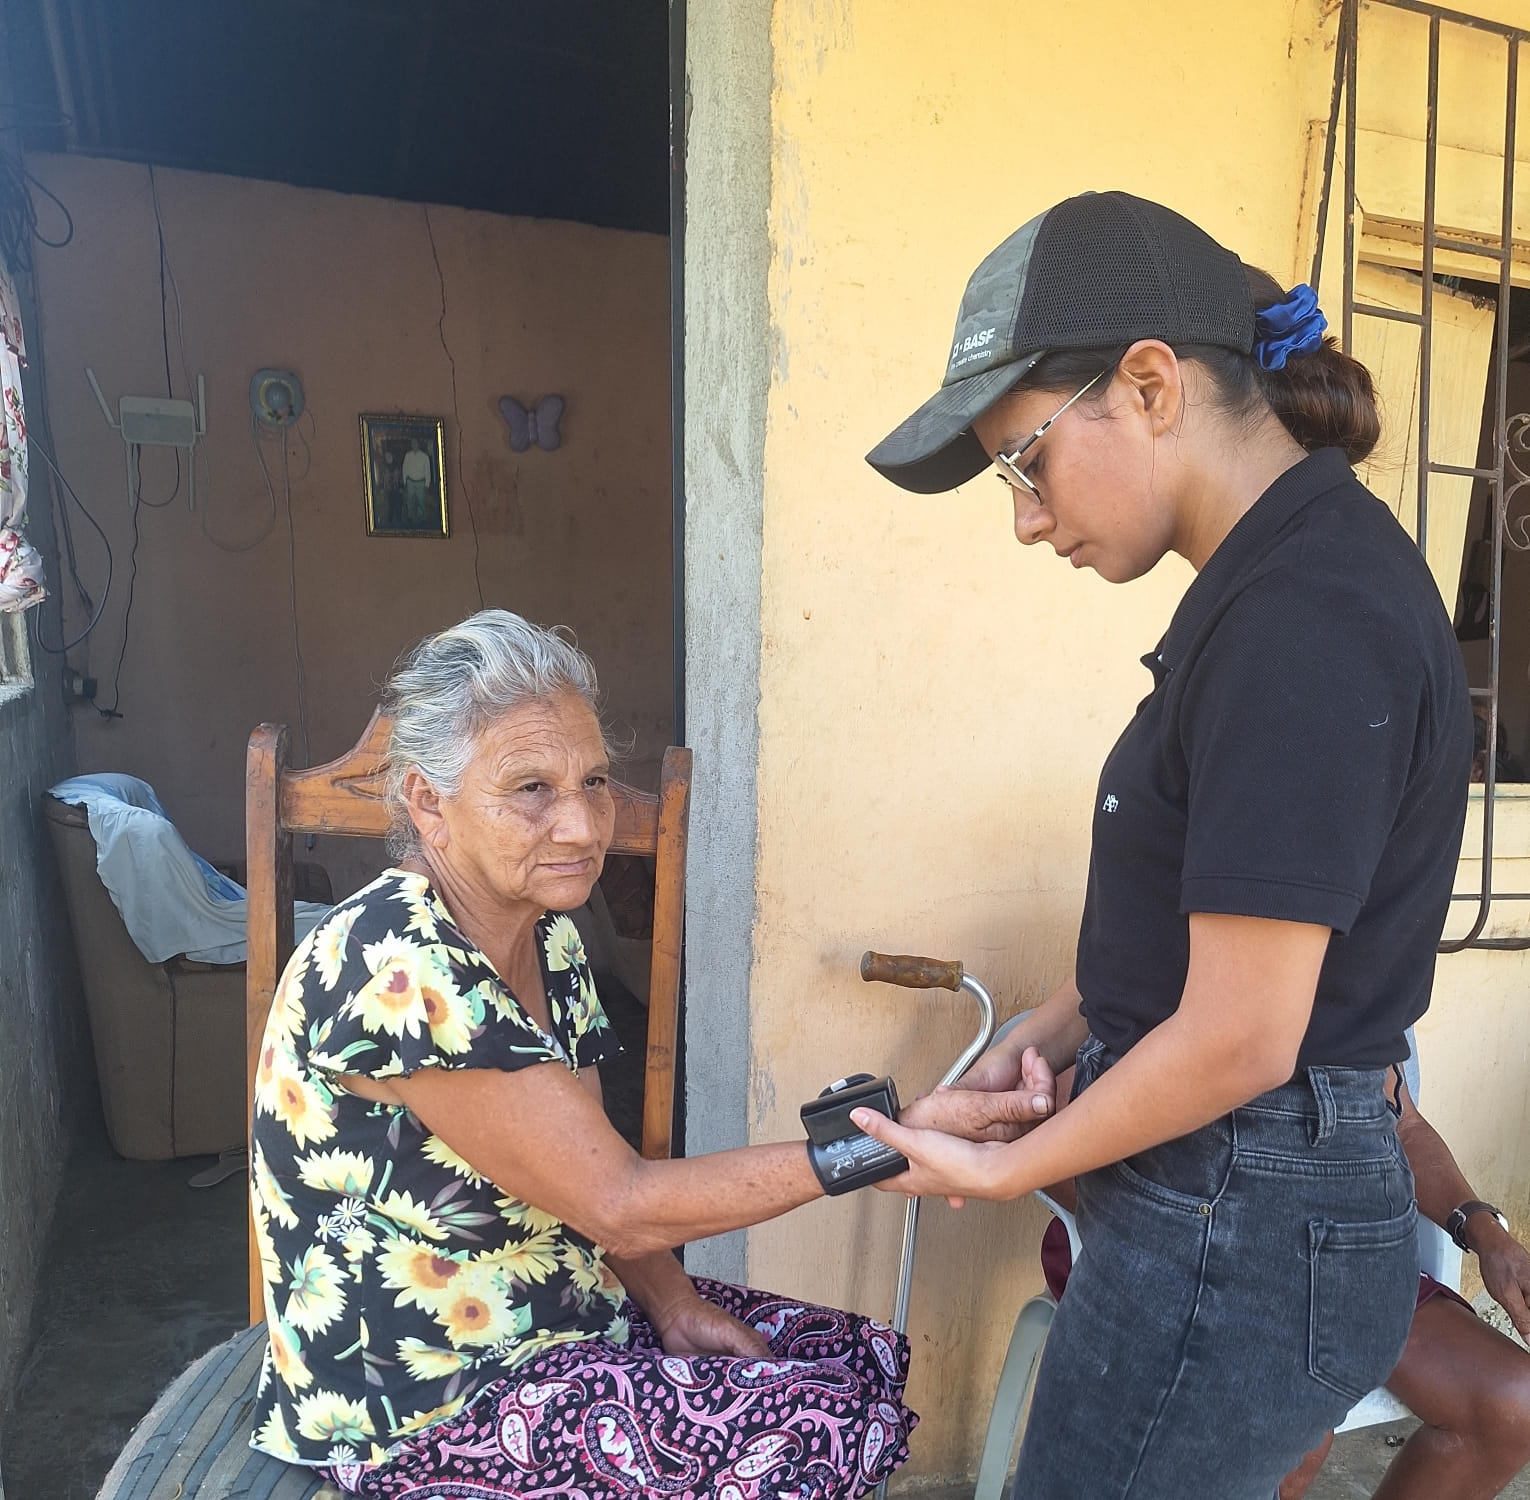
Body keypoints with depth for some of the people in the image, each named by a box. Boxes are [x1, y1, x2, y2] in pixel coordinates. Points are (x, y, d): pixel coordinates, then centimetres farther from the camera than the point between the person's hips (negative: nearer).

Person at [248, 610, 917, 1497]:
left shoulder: (550, 936, -2)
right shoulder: (398, 967, -30)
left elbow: (584, 1166, 5)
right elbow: (620, 1205, -27)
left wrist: (671, 1301, -10)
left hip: (567, 1315, 8)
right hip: (426, 1404, -8)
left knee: (864, 1358, 4)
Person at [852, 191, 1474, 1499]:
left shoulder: (1305, 623, -24)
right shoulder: (1290, 571, 7)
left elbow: (1238, 1040, -23)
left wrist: (1004, 1169, -10)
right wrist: (1047, 1034, 7)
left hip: (1238, 1236, -9)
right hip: (1258, 1198, 9)